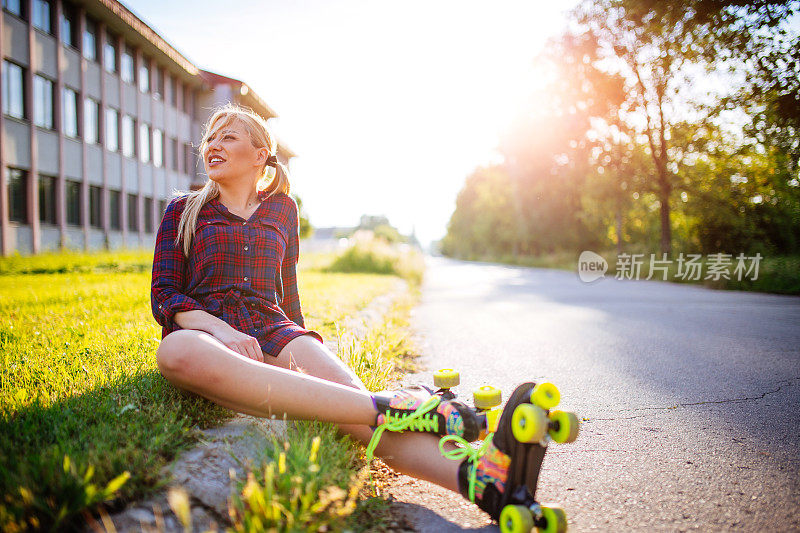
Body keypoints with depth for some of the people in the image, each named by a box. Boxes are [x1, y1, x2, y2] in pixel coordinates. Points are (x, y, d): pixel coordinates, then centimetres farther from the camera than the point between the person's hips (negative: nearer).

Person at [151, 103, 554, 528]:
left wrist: (299, 344, 27)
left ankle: (477, 474, -61)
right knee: (178, 353, -41)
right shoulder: (182, 211, 13)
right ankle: (386, 408, -49)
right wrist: (220, 329, -15)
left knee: (346, 391, -33)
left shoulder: (281, 207, 19)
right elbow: (164, 295, 4)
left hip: (273, 330, 1)